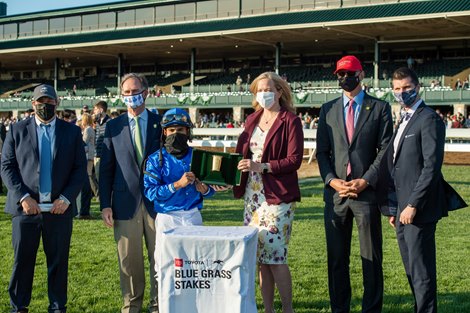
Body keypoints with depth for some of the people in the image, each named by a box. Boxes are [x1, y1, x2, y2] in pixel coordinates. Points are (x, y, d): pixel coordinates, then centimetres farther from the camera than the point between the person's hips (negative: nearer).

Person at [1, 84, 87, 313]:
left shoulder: (72, 132, 8)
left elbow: (80, 169, 6)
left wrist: (66, 198, -7)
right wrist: (23, 197, -9)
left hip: (59, 208, 0)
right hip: (26, 207, 0)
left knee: (58, 261, 6)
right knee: (22, 260, 4)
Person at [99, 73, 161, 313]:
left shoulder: (161, 124, 4)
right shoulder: (113, 127, 6)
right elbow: (106, 168, 6)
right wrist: (105, 204, -1)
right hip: (126, 201, 1)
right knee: (129, 262, 6)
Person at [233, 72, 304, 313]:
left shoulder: (290, 121, -5)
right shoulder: (252, 120, 15)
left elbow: (294, 160, -13)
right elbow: (242, 154, 18)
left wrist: (261, 166, -21)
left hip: (278, 195, -6)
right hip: (253, 194, 7)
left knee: (275, 255, -8)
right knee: (259, 257, 8)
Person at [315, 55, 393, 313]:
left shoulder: (380, 108, 5)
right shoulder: (328, 109, 12)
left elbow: (385, 150, -1)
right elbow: (321, 151, 9)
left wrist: (366, 180, -12)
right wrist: (332, 180, -6)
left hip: (367, 192, -2)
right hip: (335, 193, 3)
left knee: (371, 257, 3)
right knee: (336, 257, 7)